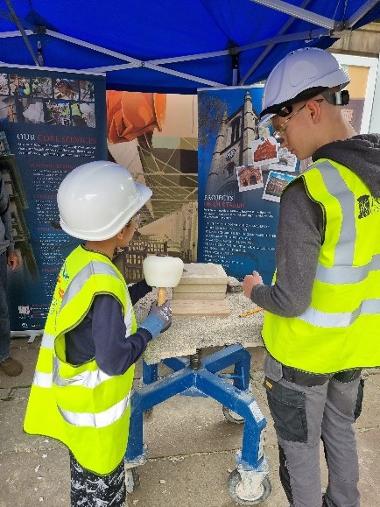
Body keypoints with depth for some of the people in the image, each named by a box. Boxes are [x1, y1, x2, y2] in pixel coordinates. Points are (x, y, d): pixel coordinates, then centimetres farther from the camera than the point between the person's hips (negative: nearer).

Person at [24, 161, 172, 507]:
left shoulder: (80, 259, -7)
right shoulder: (103, 284, -34)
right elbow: (114, 361, -30)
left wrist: (147, 285, 2)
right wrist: (152, 326, -18)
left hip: (77, 399, 8)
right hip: (94, 409, -8)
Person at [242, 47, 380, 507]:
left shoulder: (306, 194, -29)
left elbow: (290, 302, -26)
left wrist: (255, 290, -5)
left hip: (303, 352, -7)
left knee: (299, 448, 19)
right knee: (341, 431, 30)